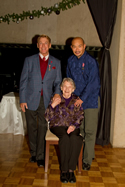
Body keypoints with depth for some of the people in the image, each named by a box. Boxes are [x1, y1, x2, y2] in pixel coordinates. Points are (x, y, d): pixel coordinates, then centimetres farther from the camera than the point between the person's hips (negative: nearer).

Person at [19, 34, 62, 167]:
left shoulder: (56, 62, 7)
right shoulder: (29, 60, 4)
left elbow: (58, 81, 7)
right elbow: (23, 81, 2)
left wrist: (57, 93, -14)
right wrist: (22, 100, -4)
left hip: (46, 100, 0)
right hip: (31, 100, 0)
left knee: (42, 128, 1)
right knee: (32, 127, 10)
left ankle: (40, 156, 12)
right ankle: (33, 153, 27)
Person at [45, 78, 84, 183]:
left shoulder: (76, 100, 13)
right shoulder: (55, 99, 9)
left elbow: (80, 116, 3)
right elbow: (48, 118, 4)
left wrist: (74, 125, -17)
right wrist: (52, 105, -13)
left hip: (72, 126, 1)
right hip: (58, 126, -1)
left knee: (75, 139, -33)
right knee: (65, 138, -34)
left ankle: (71, 169, -23)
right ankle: (64, 170, -23)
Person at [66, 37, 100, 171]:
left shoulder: (91, 62, -12)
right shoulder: (70, 61, 6)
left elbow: (93, 83, -16)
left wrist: (82, 98, -17)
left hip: (90, 101, -5)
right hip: (76, 100, 5)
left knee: (90, 131, -1)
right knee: (79, 130, 12)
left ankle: (87, 160, 10)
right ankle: (79, 155, 26)